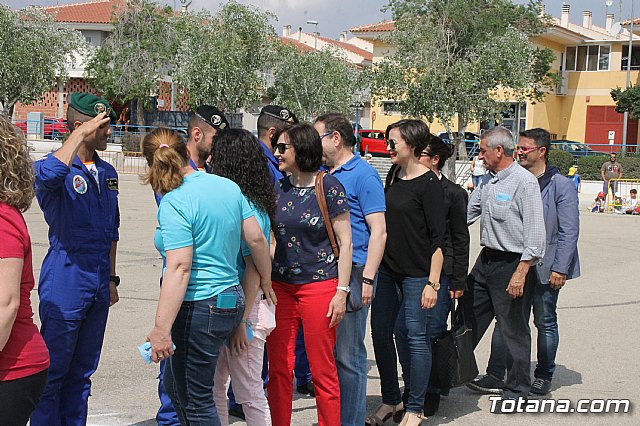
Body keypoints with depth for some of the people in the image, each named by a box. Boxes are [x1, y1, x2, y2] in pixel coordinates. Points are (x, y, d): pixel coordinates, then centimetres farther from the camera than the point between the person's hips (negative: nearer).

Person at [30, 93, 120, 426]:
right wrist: (82, 134, -28)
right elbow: (47, 175, -37)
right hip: (65, 283, -7)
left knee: (82, 372, 15)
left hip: (98, 283, 7)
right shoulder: (59, 167, -9)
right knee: (54, 370, -1)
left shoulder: (107, 173, 13)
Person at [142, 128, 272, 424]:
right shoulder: (228, 186, 5)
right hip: (231, 298, 8)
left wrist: (162, 329, -23)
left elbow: (179, 268, -23)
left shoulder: (174, 203, -16)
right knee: (174, 383, 23)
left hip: (198, 308, -8)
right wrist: (265, 280, 25)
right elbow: (256, 238, 8)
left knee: (196, 400, 5)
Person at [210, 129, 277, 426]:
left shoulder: (249, 209, -18)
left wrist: (242, 321, -19)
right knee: (213, 388, 17)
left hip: (243, 309, -9)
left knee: (250, 395, 4)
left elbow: (253, 269, -19)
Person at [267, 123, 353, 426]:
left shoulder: (329, 187, -5)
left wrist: (342, 291, -9)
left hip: (320, 285, -5)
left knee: (322, 370, 3)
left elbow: (344, 242, -5)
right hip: (279, 287, 5)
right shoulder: (278, 189, 9)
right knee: (278, 369, 7)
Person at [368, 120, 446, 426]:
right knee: (380, 332, 9)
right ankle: (390, 401, 25)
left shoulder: (428, 183, -12)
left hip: (416, 273, -7)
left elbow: (438, 237, -14)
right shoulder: (393, 176, 10)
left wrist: (432, 283, -18)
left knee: (416, 337, 1)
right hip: (387, 269, 8)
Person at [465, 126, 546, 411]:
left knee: (514, 331, 4)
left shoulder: (525, 182, -15)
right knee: (466, 320, 12)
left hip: (512, 264, -8)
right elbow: (464, 215, 22)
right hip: (485, 260, 8)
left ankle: (516, 390, 18)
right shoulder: (488, 183, 11)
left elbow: (535, 233, -19)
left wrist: (521, 272, -21)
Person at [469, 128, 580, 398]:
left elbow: (569, 231, -10)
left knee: (545, 323, 9)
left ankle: (543, 377, 22)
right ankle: (495, 376, 11)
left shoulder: (561, 185, -8)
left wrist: (559, 269, -14)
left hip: (545, 267, -4)